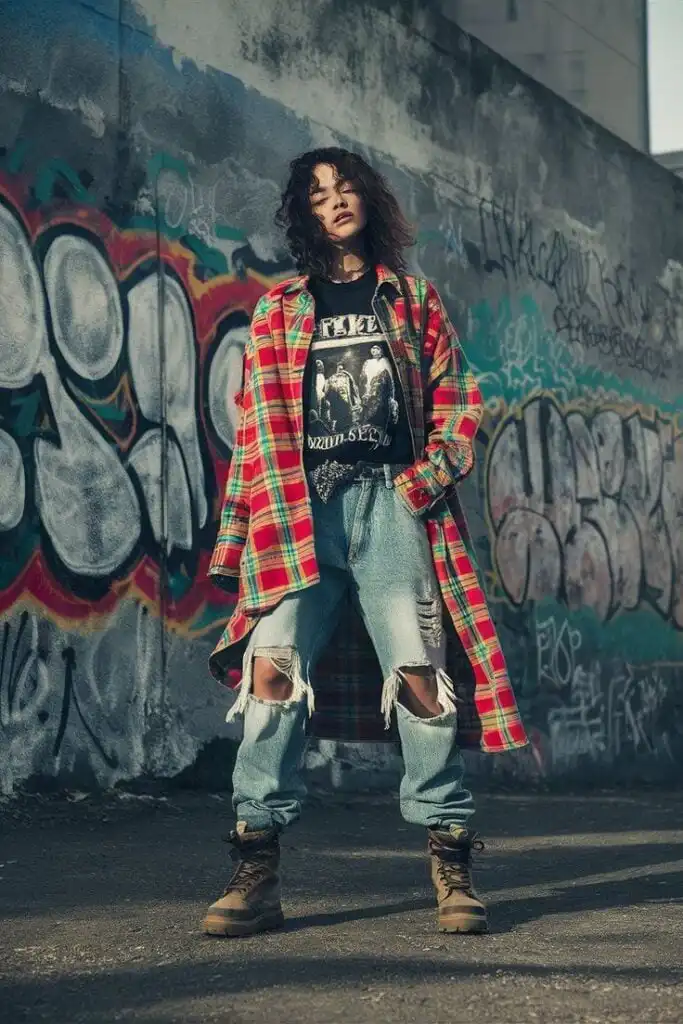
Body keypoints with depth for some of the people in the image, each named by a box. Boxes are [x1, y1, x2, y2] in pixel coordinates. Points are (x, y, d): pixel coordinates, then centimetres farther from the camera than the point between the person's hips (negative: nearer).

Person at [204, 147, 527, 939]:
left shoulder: (413, 300, 19)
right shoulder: (278, 310, 18)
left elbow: (457, 398, 14)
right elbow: (258, 427, 11)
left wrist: (430, 475, -4)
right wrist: (262, 531, 0)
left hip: (392, 500, 0)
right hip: (302, 506, 0)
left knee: (419, 670, -13)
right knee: (271, 664, -16)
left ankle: (450, 863, -4)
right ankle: (256, 870, -12)